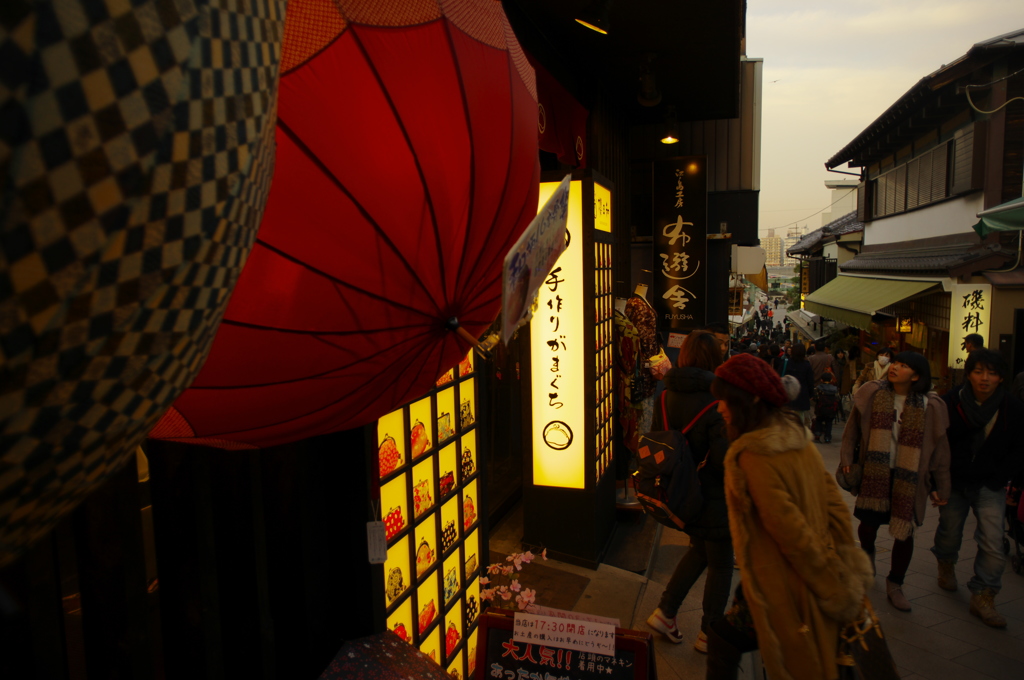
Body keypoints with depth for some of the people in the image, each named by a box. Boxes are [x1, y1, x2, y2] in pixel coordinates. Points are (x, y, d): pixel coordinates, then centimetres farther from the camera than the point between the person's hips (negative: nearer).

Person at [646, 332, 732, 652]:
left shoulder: (666, 396, -4)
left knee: (699, 550, 27)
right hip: (713, 498, -6)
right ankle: (708, 635, 28)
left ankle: (665, 612, 27)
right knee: (720, 565, 14)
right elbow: (725, 460, -25)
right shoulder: (715, 401, -24)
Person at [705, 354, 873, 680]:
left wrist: (833, 589, -13)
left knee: (723, 641, 11)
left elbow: (788, 526, -22)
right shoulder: (798, 439, 1)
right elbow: (833, 502, 4)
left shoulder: (751, 456, -23)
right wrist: (848, 569, 8)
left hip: (779, 589, -8)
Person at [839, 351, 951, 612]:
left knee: (904, 532, 4)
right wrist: (847, 460, -1)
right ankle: (867, 552, 44)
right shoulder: (872, 394, -3)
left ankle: (894, 584, 26)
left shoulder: (930, 406, -5)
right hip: (875, 472, 0)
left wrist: (941, 487, 3)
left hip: (909, 478, 0)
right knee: (869, 522, 6)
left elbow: (939, 449, 1)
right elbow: (853, 429, 5)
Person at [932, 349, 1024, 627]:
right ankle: (946, 565, 45)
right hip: (954, 480, 0)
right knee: (949, 530, 15)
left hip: (990, 486, 0)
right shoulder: (951, 402, -10)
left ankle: (983, 598, 5)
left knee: (993, 542, -8)